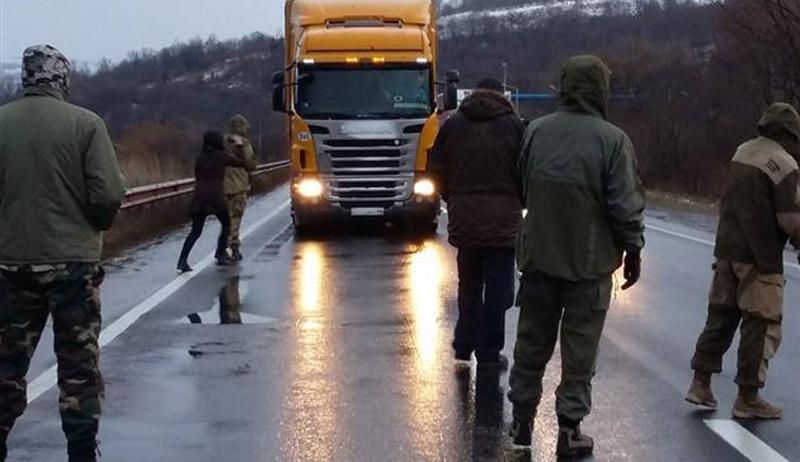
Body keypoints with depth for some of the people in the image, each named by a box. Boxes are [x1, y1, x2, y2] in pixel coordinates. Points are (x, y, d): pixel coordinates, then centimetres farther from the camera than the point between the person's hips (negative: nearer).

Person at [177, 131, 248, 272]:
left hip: (199, 197, 4)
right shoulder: (222, 156, 0)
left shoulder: (200, 158, 13)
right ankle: (221, 255, 18)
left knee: (195, 231, 5)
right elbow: (241, 163, 9)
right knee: (226, 225, 20)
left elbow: (197, 175, 17)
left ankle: (182, 260, -9)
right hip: (216, 197, -4)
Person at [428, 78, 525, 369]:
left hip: (464, 217, 3)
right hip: (503, 217, -3)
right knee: (498, 288, 3)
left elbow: (437, 170, 7)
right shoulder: (513, 125, -1)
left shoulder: (453, 125, 6)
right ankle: (489, 352, 4)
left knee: (469, 283, 17)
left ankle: (465, 344, 21)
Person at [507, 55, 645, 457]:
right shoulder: (611, 139, -15)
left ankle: (522, 420, 26)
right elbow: (625, 205, -13)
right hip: (589, 262, -4)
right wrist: (633, 250, 1)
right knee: (580, 349, 7)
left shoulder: (535, 131, -3)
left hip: (538, 257, 4)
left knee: (532, 342, 16)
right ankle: (569, 429, 10)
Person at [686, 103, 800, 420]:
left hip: (727, 249, 7)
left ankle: (700, 384, 19)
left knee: (720, 316, 15)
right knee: (762, 325, 2)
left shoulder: (742, 152, 6)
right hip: (760, 258, -7)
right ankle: (747, 399, 6)